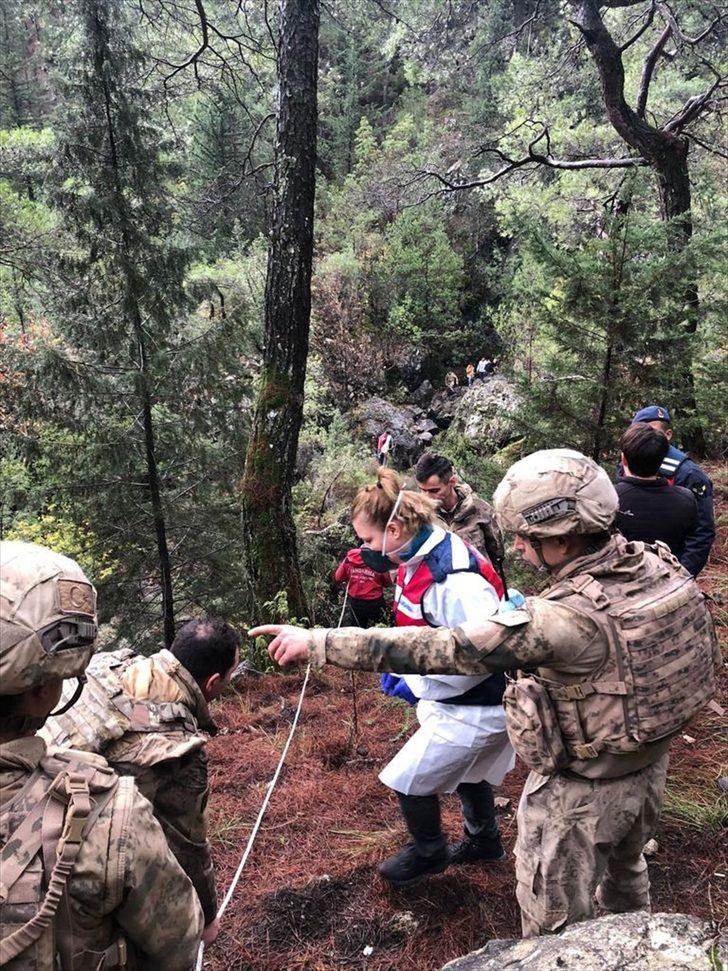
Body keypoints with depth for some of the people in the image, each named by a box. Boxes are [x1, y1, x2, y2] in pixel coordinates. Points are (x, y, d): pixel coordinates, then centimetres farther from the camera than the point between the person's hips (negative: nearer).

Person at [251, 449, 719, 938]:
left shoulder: (566, 619, -38)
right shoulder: (659, 563, -14)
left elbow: (442, 650, -38)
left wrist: (318, 642, -34)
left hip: (581, 791, -8)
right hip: (651, 767, 8)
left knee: (556, 930, 17)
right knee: (625, 865, 36)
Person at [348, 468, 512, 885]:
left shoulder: (452, 577, -33)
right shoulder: (420, 557, -2)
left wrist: (417, 684, -21)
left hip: (476, 708, -9)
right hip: (460, 698, 9)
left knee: (408, 779, 4)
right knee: (466, 771, 29)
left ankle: (428, 854, 31)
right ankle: (484, 842, 53)